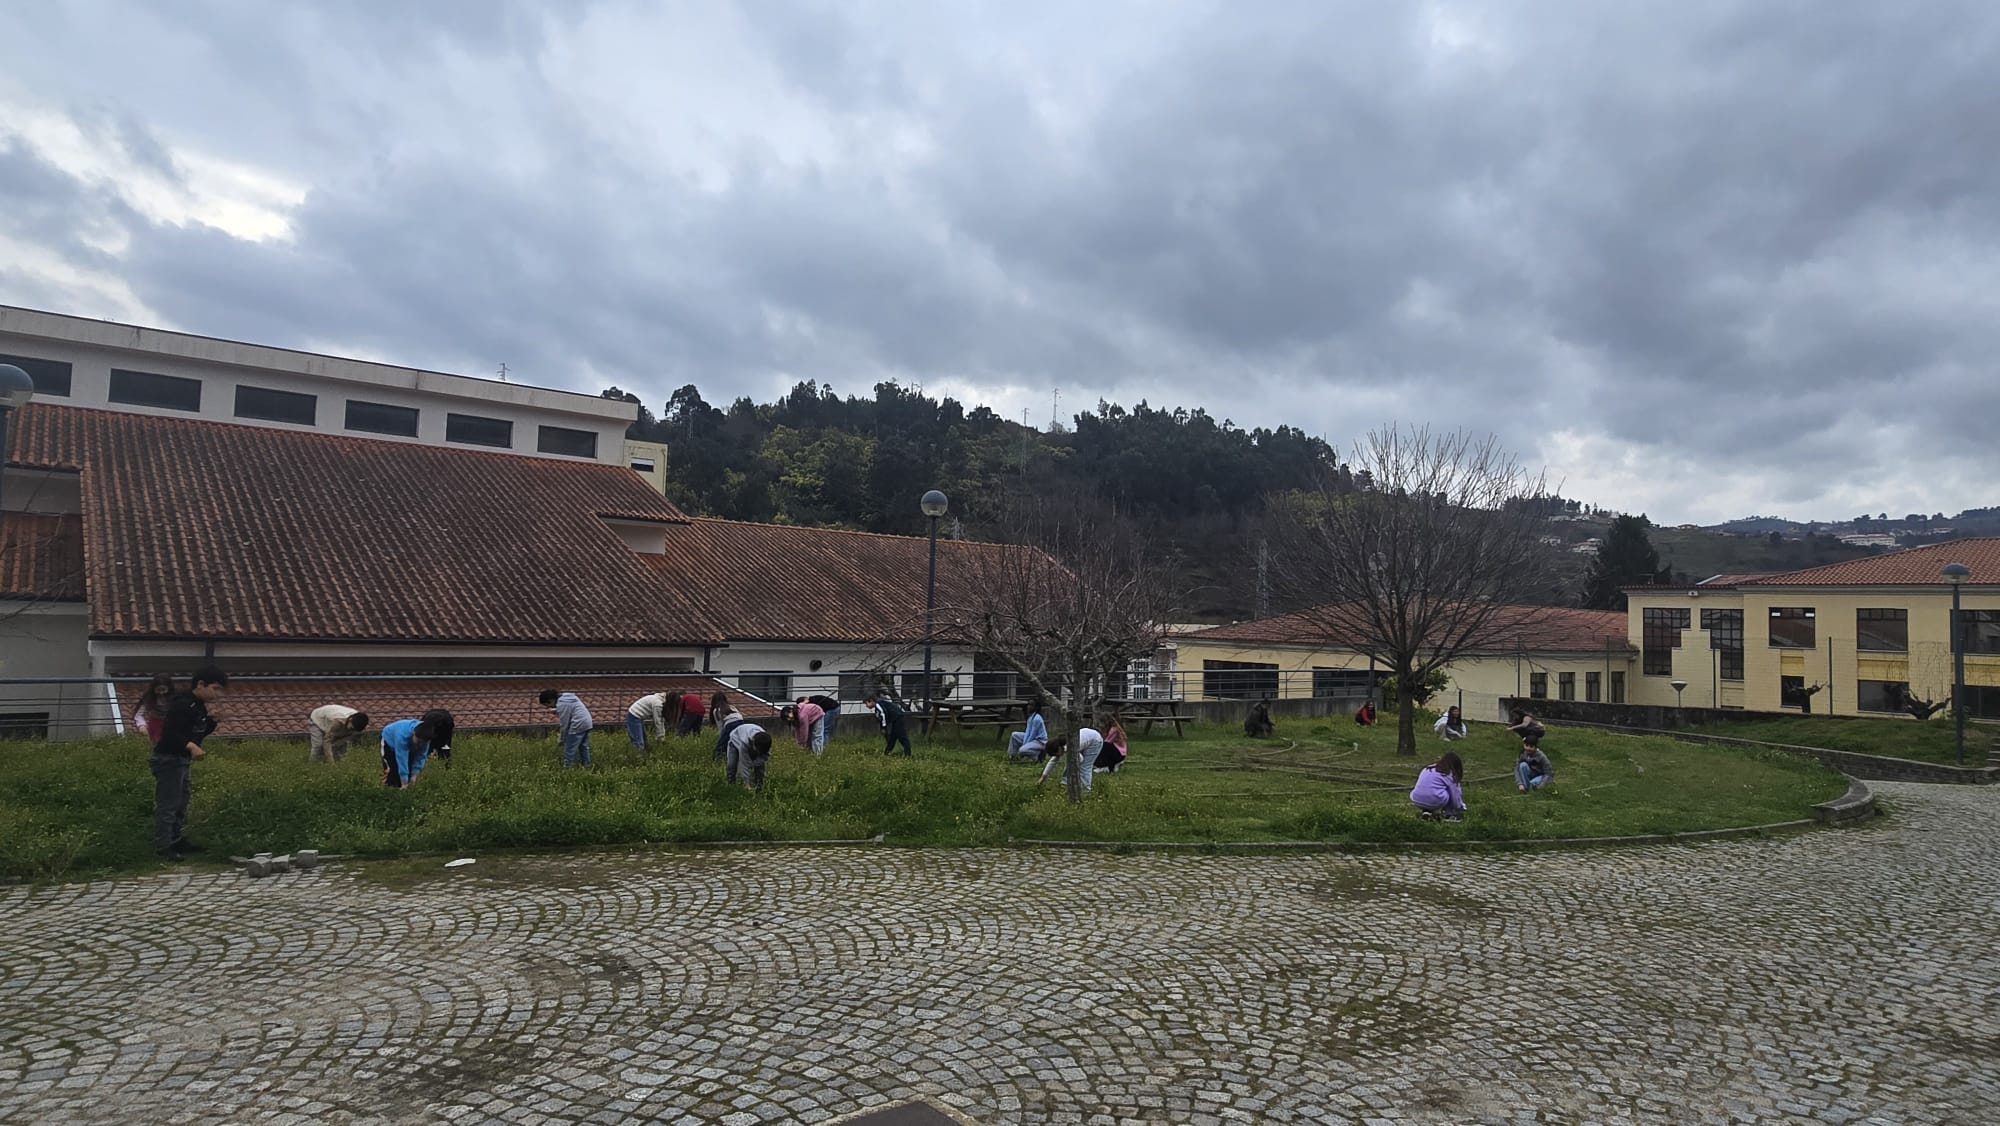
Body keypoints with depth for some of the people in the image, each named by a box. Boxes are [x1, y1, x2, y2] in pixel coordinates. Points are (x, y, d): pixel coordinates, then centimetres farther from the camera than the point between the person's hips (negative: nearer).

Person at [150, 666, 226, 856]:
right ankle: (163, 846, 0)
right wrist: (191, 746, -38)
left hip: (182, 760, 11)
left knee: (181, 803, 19)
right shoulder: (182, 704, -20)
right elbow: (170, 733, -28)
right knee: (167, 804, -5)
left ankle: (178, 840, 30)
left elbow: (201, 732, 16)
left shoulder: (198, 706, 11)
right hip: (169, 760, -11)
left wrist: (213, 719, 0)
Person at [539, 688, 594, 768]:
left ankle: (567, 768, 3)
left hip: (578, 725, -10)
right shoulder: (566, 696, 12)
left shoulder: (561, 704, -16)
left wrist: (561, 739, -3)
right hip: (587, 722, 10)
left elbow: (564, 724, -13)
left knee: (569, 750, -1)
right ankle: (586, 766, 27)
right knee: (583, 747, 19)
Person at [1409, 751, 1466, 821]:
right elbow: (1455, 795, 9)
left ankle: (1426, 810, 15)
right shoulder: (1450, 775, 5)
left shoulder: (1428, 769, 21)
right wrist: (1460, 809, 27)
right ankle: (1449, 815, 14)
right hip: (1435, 802, -6)